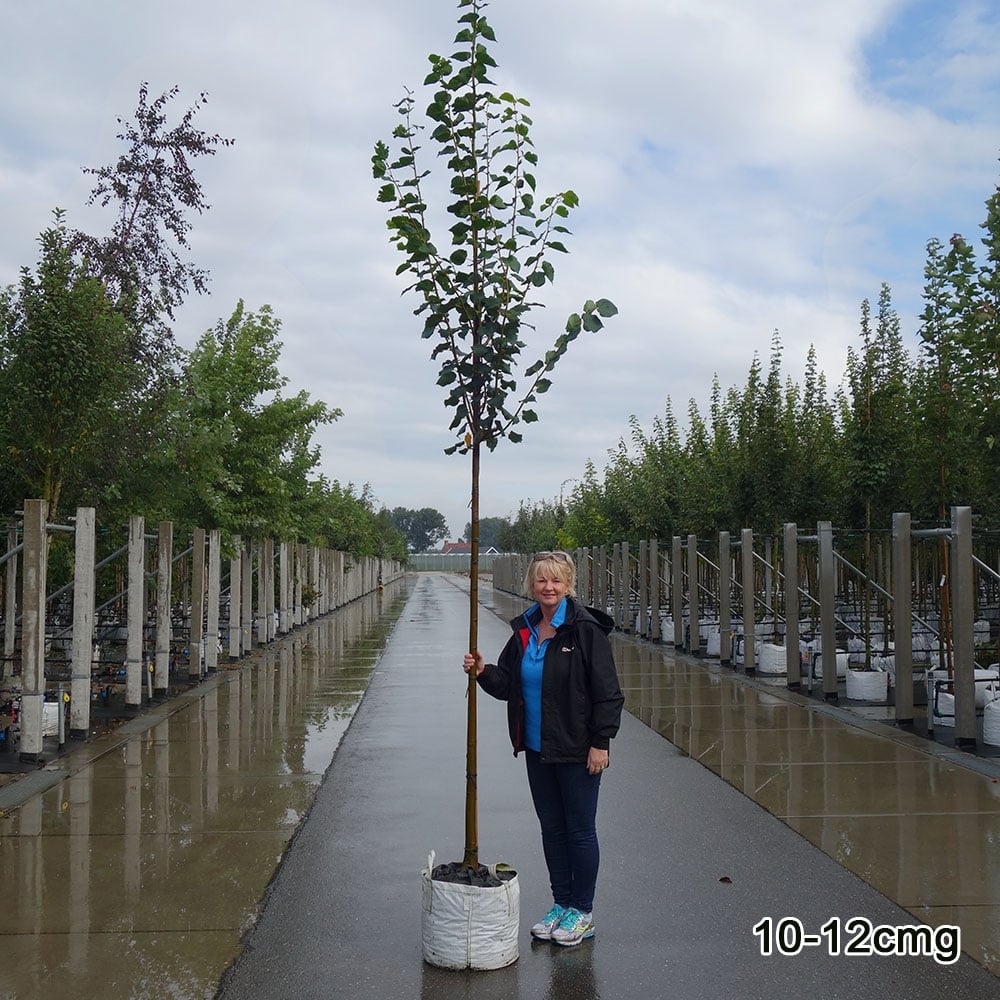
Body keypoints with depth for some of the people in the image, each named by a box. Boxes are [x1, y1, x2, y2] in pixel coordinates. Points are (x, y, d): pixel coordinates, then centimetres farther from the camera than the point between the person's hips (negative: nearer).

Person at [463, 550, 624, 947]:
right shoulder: (524, 631, 7)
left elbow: (606, 691, -14)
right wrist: (483, 672, -6)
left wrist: (600, 742, -16)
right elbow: (508, 684, 14)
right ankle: (561, 903, 30)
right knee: (551, 827, 16)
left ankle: (582, 911, 19)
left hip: (577, 750, -7)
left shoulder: (585, 629, -14)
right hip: (538, 750, 7)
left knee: (580, 829, 5)